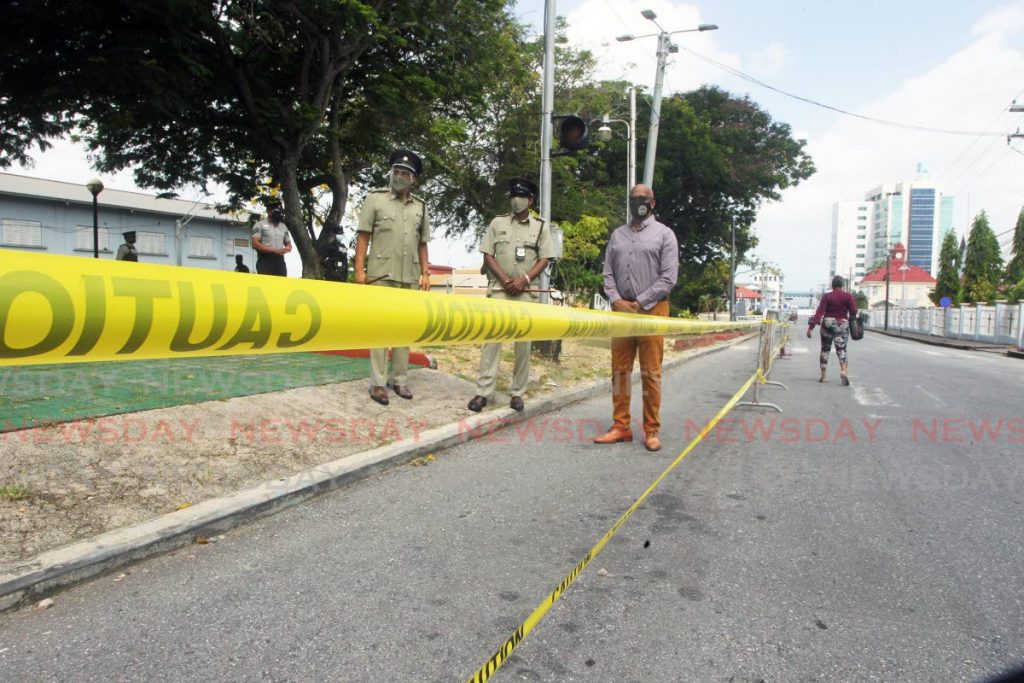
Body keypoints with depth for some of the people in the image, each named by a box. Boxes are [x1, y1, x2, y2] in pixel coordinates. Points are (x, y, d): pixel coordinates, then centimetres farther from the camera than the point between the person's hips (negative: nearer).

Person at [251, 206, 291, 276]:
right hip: (265, 261, -5)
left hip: (280, 262, 5)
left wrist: (287, 248, -2)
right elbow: (255, 244, -9)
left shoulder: (283, 227, 18)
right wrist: (275, 250, -17)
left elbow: (288, 244, 25)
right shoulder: (260, 225, 1)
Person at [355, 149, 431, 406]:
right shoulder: (375, 199, 3)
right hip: (382, 275, -4)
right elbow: (363, 236, -1)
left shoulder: (420, 207, 14)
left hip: (410, 277, 4)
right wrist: (359, 270, -8)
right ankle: (378, 383, 2)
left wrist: (425, 272, 8)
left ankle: (400, 379, 17)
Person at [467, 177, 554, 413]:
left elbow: (544, 260, 4)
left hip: (526, 293, 1)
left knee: (523, 343, 2)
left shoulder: (540, 227, 8)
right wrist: (505, 280, -8)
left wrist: (524, 280, -10)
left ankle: (517, 393, 10)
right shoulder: (497, 223, 8)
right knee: (492, 338, -6)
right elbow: (488, 255, 4)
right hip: (498, 289, 0)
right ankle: (483, 392, -4)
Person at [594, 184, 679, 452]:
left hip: (651, 310, -4)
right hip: (621, 309, 4)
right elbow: (608, 272, 12)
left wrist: (639, 303, -10)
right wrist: (616, 300, -5)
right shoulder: (617, 235, 16)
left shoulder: (664, 234, 3)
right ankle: (620, 427, 10)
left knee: (651, 372, -2)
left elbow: (668, 278, -5)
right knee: (620, 371, 4)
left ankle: (651, 430, 5)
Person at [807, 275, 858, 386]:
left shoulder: (827, 297, -3)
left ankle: (823, 376, 13)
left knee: (825, 349, 11)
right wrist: (850, 320, 17)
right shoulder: (848, 296, -1)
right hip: (842, 324, 0)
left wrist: (811, 327, -13)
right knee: (841, 349, -2)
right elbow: (853, 311, -5)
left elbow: (819, 312, -10)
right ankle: (843, 371, -27)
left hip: (827, 323, 0)